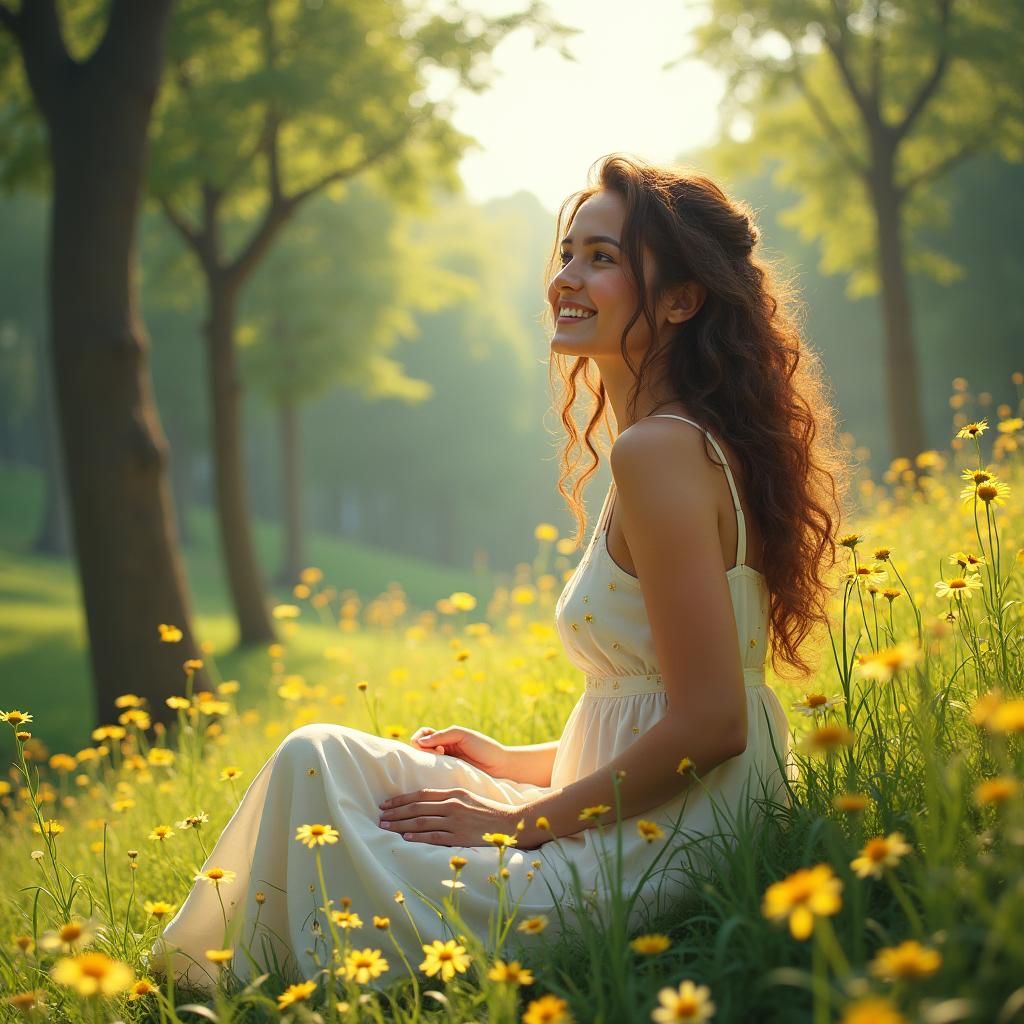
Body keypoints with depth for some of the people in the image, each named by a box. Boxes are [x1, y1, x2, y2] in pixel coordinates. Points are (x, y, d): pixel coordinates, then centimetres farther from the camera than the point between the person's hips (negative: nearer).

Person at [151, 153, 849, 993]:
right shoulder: (697, 442, 11)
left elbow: (709, 723, -22)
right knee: (320, 757, 11)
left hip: (666, 852, -9)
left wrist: (525, 820, -13)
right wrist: (512, 764, 13)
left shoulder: (659, 450, -19)